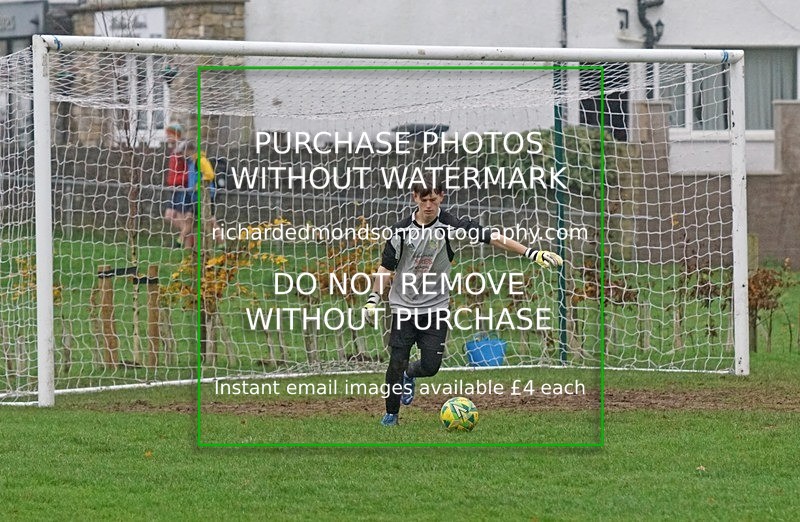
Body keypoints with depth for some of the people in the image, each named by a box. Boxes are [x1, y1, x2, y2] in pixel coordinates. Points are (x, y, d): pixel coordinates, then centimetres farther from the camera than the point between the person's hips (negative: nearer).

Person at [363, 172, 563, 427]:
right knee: (396, 362, -5)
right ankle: (391, 414, 16)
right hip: (404, 306, 0)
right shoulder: (403, 229, -6)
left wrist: (532, 253, -22)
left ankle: (409, 375, 32)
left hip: (436, 307, 0)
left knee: (430, 366, -5)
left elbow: (493, 238, -16)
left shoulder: (452, 226, -10)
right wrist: (373, 299, -3)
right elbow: (386, 267, 4)